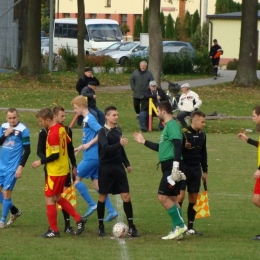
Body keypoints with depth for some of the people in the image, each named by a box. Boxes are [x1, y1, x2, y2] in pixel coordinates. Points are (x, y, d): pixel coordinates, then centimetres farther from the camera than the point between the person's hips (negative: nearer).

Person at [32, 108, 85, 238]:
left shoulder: (52, 133, -22)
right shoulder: (61, 128, 5)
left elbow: (55, 155, -24)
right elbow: (68, 142, 17)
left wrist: (40, 162, -14)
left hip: (55, 172, -9)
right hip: (63, 169, 9)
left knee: (49, 199, 0)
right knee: (57, 198, 19)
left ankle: (53, 230, 6)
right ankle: (78, 219, 18)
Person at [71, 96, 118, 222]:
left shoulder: (89, 119, -14)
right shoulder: (86, 119, 14)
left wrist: (89, 144, -22)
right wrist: (80, 148, 21)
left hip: (91, 157, -10)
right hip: (94, 156, 10)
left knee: (76, 178, -2)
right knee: (97, 184, 10)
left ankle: (92, 205, 2)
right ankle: (111, 211, 9)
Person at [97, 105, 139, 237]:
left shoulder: (118, 130, 11)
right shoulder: (103, 132, -9)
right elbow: (106, 148, -25)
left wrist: (127, 164, 23)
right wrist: (119, 144, -39)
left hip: (118, 167, 5)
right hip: (106, 168, -5)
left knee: (126, 196, -3)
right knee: (103, 197, 5)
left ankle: (131, 227, -2)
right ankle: (101, 226, 18)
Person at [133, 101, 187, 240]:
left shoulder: (172, 125, -11)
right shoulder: (168, 126, 20)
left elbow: (177, 145, -23)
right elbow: (161, 147, 32)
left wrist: (176, 165, -31)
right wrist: (144, 142, 38)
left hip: (172, 166, -10)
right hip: (168, 167, 10)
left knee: (162, 197, -13)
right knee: (172, 198, 11)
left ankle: (180, 225, -11)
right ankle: (177, 230, 12)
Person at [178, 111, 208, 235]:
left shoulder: (202, 135, 9)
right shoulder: (183, 133, -12)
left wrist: (205, 171, 17)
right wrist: (184, 147, -30)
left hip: (196, 170, 6)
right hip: (184, 169, -6)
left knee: (193, 199, 7)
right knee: (180, 196, -13)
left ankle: (190, 228, 14)